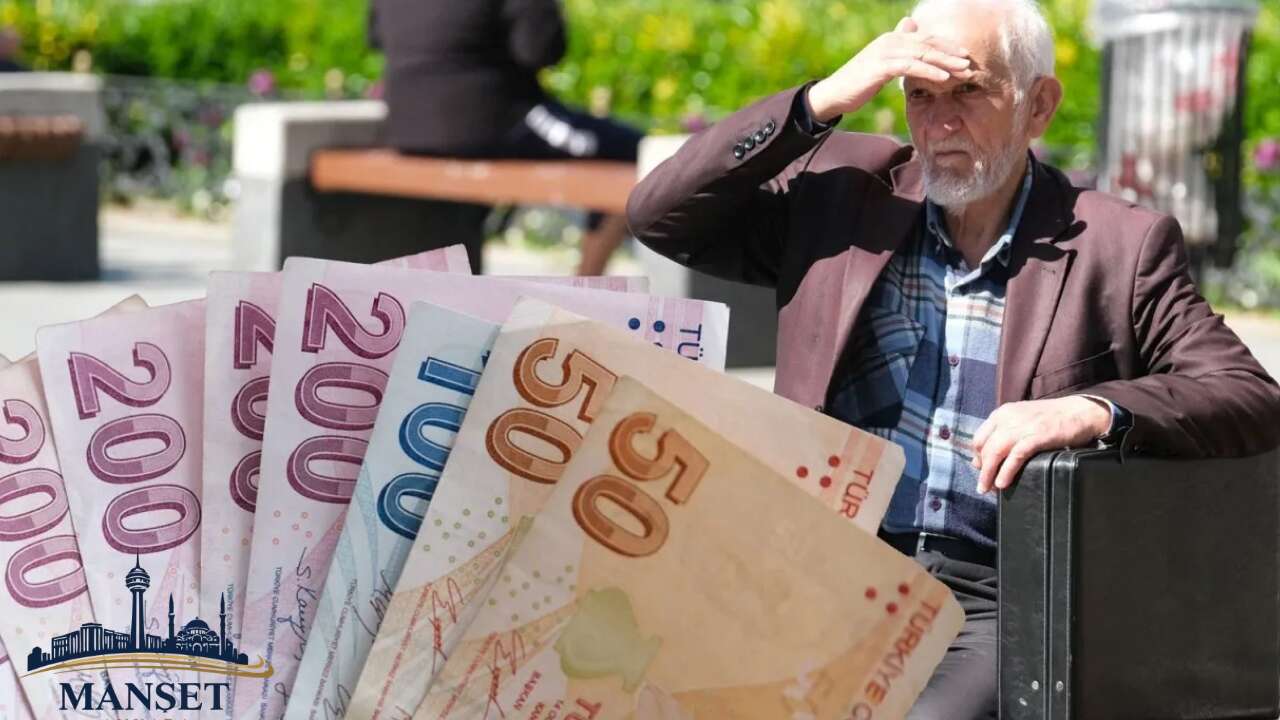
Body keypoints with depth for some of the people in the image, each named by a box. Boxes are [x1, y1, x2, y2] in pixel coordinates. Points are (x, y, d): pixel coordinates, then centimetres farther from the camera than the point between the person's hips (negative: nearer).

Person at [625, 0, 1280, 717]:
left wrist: (1097, 410, -21)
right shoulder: (839, 189, 12)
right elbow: (659, 215, 8)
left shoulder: (1120, 245, 5)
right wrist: (821, 102, -2)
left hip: (993, 603, -2)